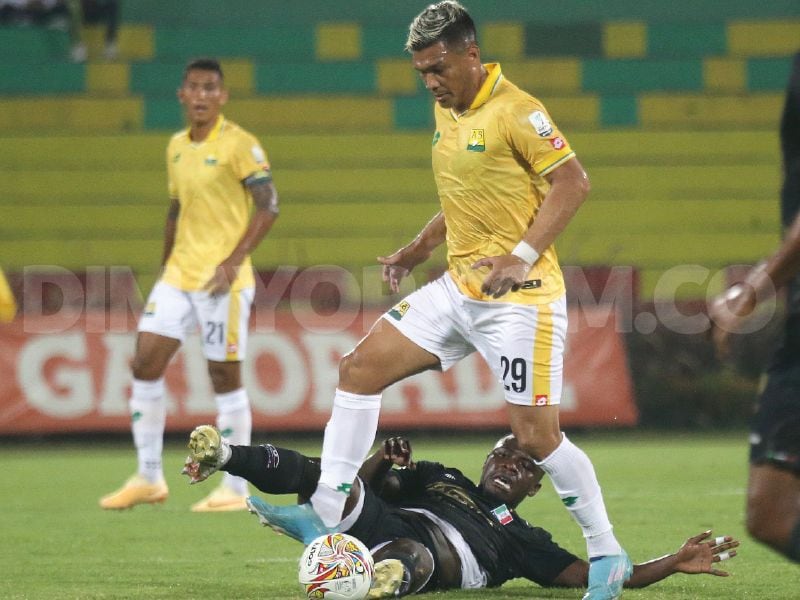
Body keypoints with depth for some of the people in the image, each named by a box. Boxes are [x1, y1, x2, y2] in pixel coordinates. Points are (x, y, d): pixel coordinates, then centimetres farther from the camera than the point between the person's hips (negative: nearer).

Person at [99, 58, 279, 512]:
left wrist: (233, 261, -22)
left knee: (225, 377, -4)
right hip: (178, 273, 7)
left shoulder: (239, 144, -8)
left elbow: (269, 206, -14)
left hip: (222, 279, -7)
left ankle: (236, 490, 4)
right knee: (145, 363, -1)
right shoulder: (177, 147, 13)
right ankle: (149, 478, 7)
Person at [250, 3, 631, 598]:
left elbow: (572, 181, -17)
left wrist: (522, 257, -23)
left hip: (520, 298, -8)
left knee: (537, 436, -9)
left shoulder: (515, 112, -15)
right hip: (458, 288, 8)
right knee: (360, 369, 1)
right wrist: (418, 250, 14)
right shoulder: (446, 110, 11)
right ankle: (327, 511, 3)